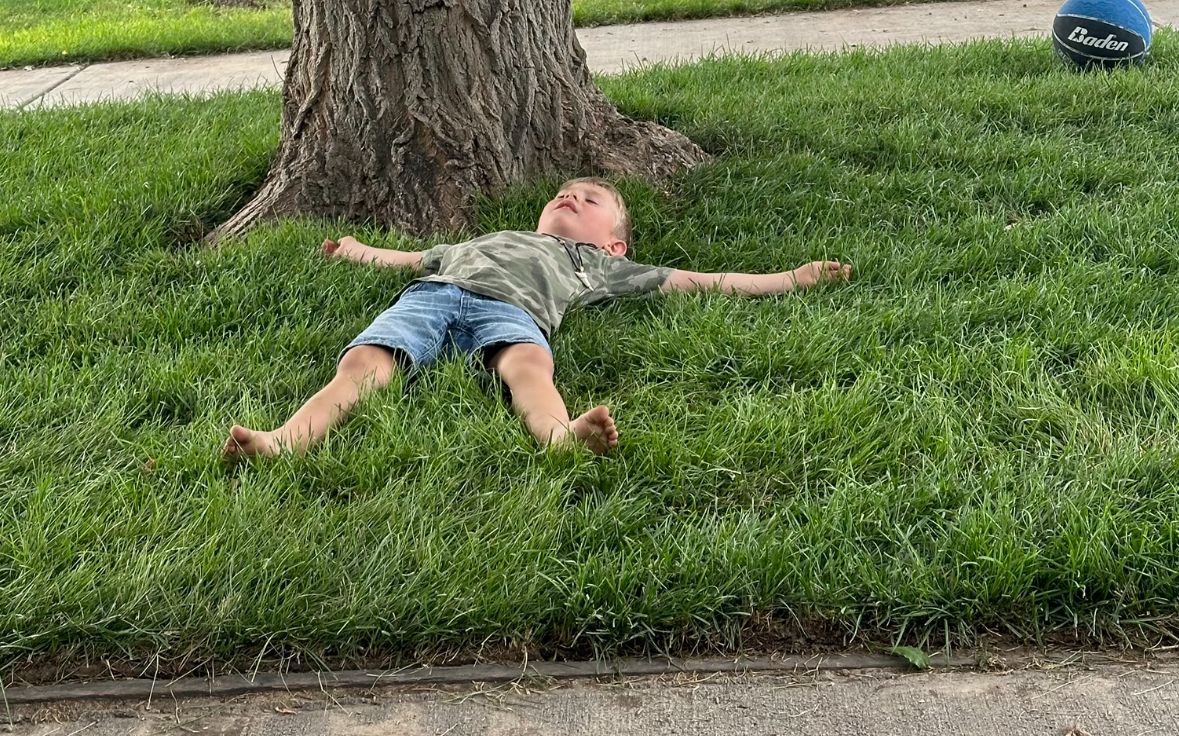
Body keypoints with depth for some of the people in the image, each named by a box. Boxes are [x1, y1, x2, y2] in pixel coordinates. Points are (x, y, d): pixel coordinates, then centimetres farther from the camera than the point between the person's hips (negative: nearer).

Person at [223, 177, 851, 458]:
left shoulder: (602, 266, 36)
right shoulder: (490, 238, 47)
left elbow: (692, 281, 34)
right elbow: (415, 260, 55)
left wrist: (791, 279, 33)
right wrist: (358, 252, 65)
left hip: (511, 308, -2)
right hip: (429, 296, 2)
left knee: (529, 362, -38)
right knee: (365, 362, -28)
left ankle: (561, 435, -68)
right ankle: (282, 443, -51)